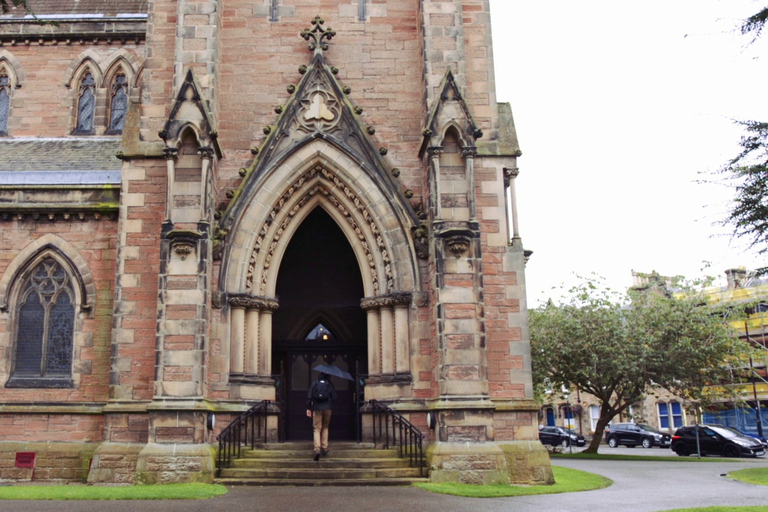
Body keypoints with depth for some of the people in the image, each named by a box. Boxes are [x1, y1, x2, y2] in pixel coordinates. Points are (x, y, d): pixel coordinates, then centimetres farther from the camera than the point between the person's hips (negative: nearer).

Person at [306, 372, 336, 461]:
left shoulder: (314, 384, 6)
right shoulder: (330, 384, 4)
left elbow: (309, 396, 1)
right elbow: (334, 398, 1)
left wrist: (308, 408, 4)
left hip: (316, 409, -1)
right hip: (327, 408, 1)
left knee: (317, 429, -2)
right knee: (325, 427, 18)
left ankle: (317, 449, -19)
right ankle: (324, 448, 16)